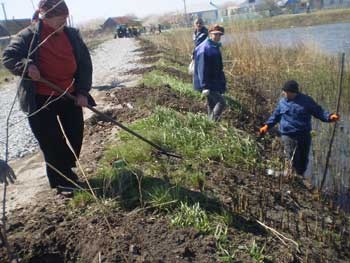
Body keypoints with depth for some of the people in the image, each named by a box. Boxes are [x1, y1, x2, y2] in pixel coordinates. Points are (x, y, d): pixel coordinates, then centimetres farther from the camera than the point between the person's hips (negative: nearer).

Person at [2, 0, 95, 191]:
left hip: (69, 97, 5)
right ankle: (62, 184, 18)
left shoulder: (72, 35, 1)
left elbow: (85, 64, 4)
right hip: (40, 102, -4)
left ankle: (66, 172, 37)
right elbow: (8, 57, -7)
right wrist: (26, 66, -27)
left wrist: (82, 91, -4)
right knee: (52, 144, 0)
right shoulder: (29, 36, -10)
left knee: (75, 138, 10)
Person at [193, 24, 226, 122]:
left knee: (212, 105, 16)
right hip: (208, 84, -10)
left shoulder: (215, 47, 10)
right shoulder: (204, 49, -20)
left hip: (215, 82, 10)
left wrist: (222, 82, 23)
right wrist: (204, 86, -28)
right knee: (221, 103, -13)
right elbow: (202, 69, -24)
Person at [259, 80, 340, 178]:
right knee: (292, 161, -9)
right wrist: (267, 125, 6)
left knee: (303, 159, 13)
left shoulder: (306, 100, 0)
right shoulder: (282, 102, 3)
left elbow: (319, 112, 5)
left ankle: (300, 176, 32)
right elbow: (275, 116, 16)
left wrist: (330, 116, -12)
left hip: (305, 136, 1)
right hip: (289, 136, -1)